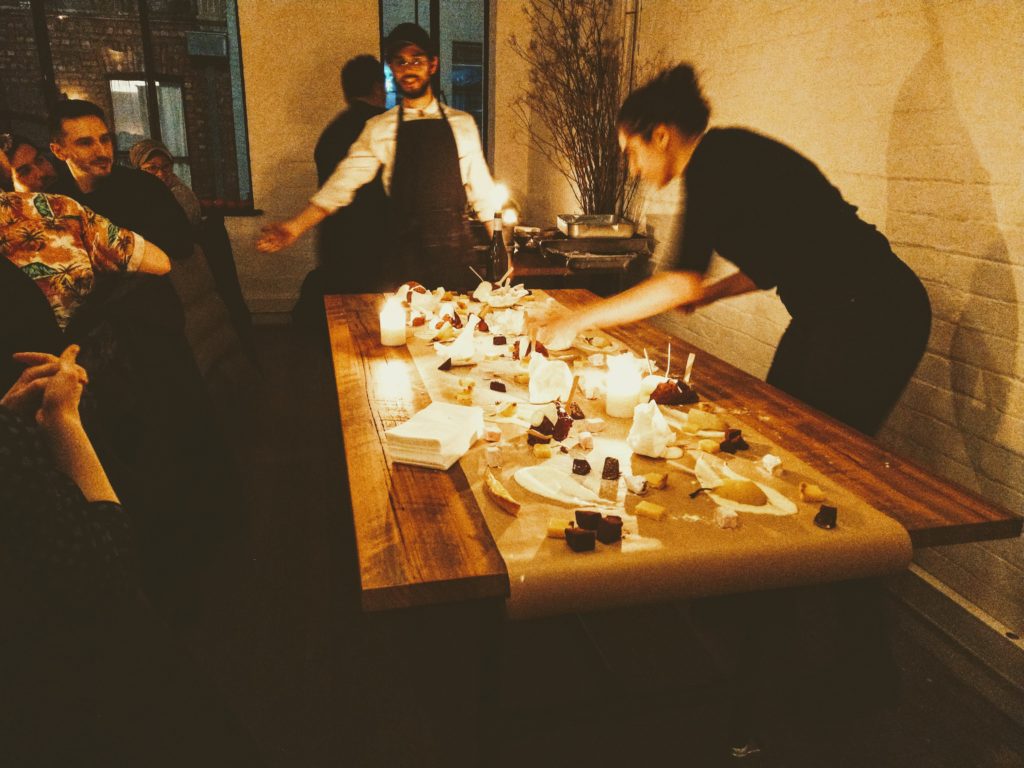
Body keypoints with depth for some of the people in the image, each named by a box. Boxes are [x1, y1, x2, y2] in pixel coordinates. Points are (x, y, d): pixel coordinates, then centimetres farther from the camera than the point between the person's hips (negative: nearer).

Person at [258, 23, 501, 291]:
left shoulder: (462, 124, 7)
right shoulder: (379, 129, 5)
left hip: (456, 249, 1)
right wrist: (294, 227, -13)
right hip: (406, 252, 0)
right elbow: (343, 183, -1)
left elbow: (482, 191, 9)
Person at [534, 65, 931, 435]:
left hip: (867, 316, -9)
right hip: (828, 313, 10)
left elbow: (685, 281, -24)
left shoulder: (716, 159, -16)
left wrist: (578, 320, -19)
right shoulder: (725, 158, 12)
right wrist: (708, 293, 11)